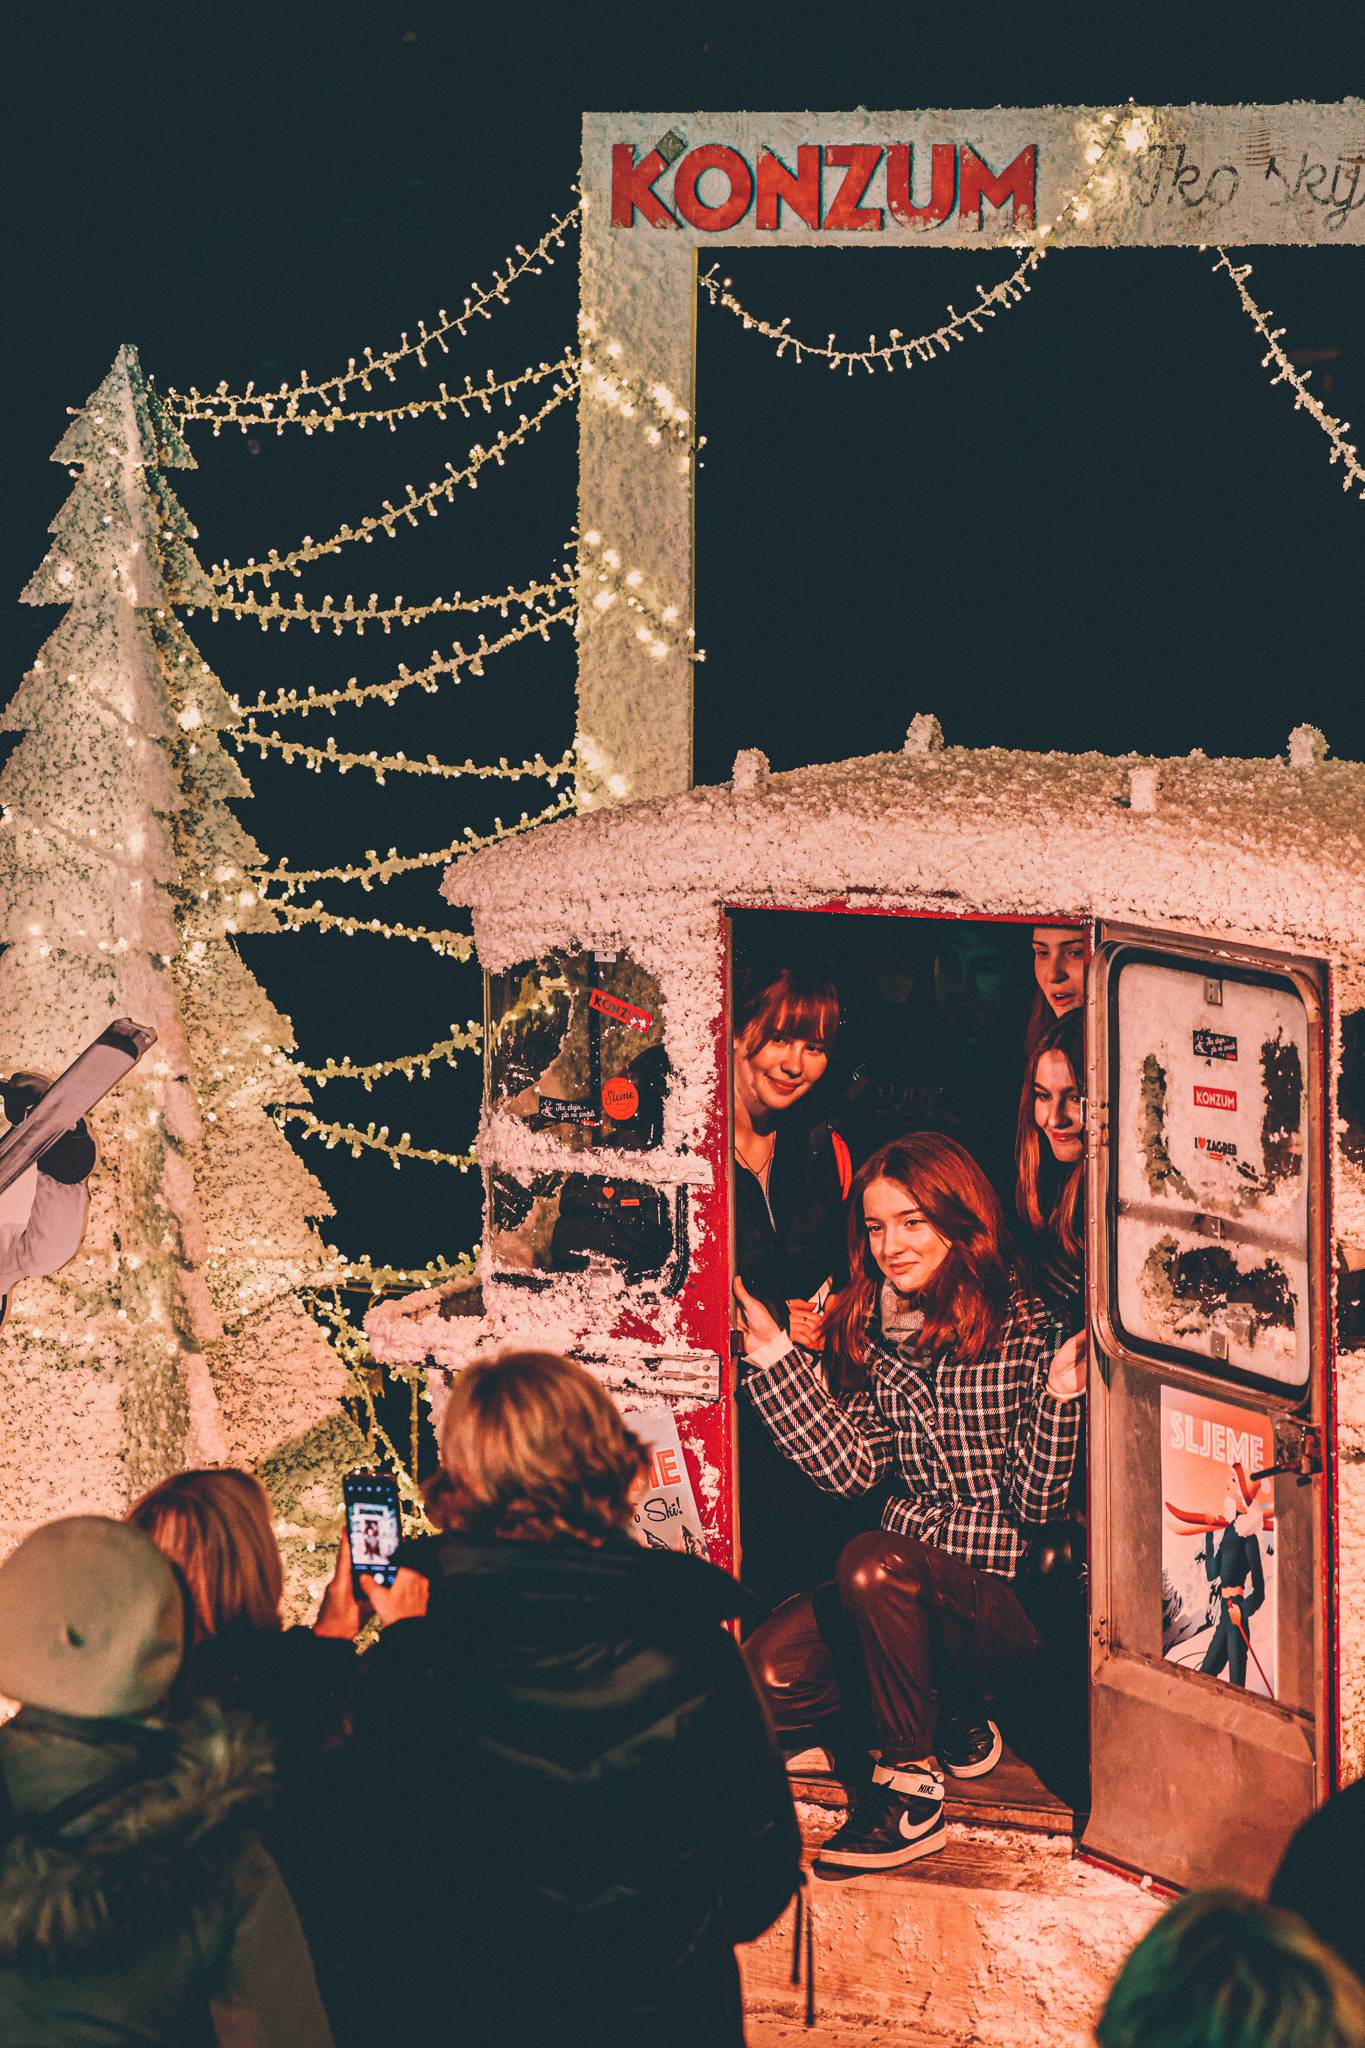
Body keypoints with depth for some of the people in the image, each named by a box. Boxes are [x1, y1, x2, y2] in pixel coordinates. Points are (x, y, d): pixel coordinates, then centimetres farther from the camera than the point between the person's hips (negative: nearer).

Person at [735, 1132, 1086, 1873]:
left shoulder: (1025, 1332, -8)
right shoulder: (869, 1332, 9)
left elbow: (1033, 1504, -11)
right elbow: (850, 1467, -1)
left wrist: (1059, 1396, -27)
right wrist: (773, 1353, -3)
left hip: (1007, 1596, -6)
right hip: (910, 1581, 6)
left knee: (874, 1564, -35)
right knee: (769, 1675, -19)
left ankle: (911, 1790, -18)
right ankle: (948, 1716, 7)